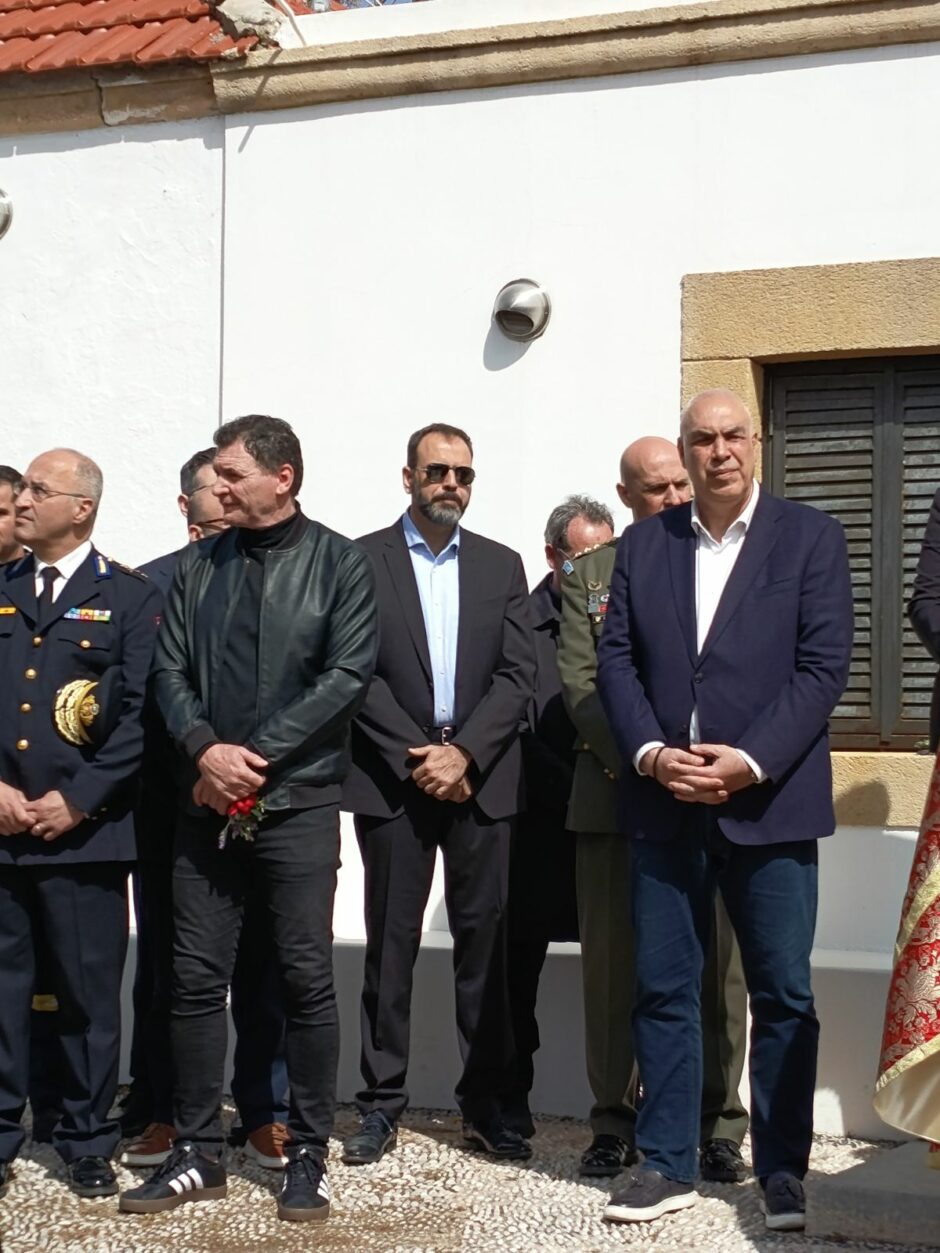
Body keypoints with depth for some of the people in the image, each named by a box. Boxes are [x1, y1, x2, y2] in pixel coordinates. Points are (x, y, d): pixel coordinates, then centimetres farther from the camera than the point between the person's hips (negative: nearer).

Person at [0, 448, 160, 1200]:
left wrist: (76, 801, -11)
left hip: (84, 831, -3)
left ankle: (88, 1143, 18)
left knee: (89, 994, 5)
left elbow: (141, 714, -5)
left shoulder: (131, 598, 2)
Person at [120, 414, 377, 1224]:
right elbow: (170, 672, 6)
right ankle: (197, 1154, 18)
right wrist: (206, 749, -12)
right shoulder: (197, 567, 12)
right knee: (196, 978, 6)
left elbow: (348, 674, -10)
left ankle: (308, 1157, 13)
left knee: (306, 980, 1)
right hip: (208, 803, 4)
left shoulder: (340, 563, -1)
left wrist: (257, 755, -13)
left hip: (299, 803, -4)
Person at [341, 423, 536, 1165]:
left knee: (485, 940, 4)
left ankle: (487, 1104, 13)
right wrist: (418, 756, -11)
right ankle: (382, 1104, 12)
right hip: (392, 777, -2)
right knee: (391, 942, 3)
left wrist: (464, 753, -10)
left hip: (480, 777, 2)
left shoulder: (502, 566, 11)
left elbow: (518, 675, 3)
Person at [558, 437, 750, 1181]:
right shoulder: (590, 575, 11)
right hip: (616, 793, 1)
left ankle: (718, 1126, 12)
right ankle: (615, 1122, 15)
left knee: (717, 964, 1)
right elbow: (579, 682, 2)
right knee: (613, 963, 4)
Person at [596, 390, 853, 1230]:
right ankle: (668, 1163, 17)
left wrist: (750, 762, -15)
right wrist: (650, 753, -9)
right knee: (663, 988, 6)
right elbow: (616, 658, 7)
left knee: (783, 994, 3)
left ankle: (783, 1170, 16)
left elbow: (824, 666, -5)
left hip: (769, 800, -2)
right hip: (664, 802, 3)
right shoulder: (643, 544, 12)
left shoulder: (810, 536, 2)